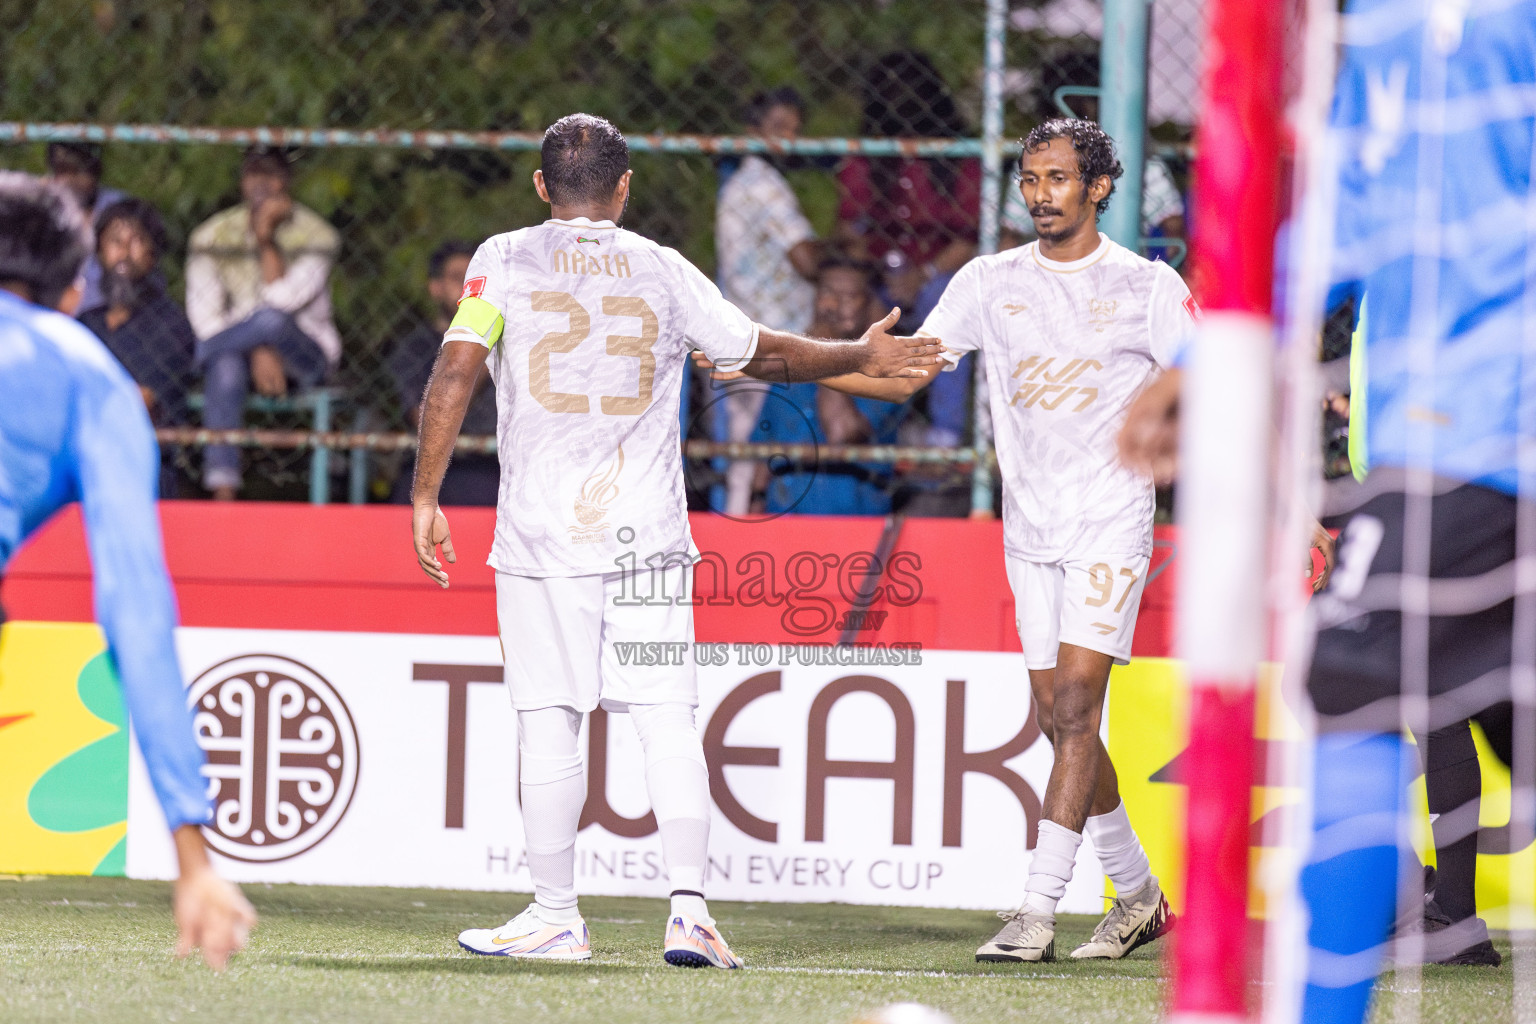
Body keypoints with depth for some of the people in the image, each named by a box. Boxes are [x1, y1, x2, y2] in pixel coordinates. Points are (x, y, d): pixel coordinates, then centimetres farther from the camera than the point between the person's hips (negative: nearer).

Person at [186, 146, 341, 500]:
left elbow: (282, 299, -16)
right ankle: (222, 491, -41)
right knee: (226, 364, -37)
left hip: (303, 355, -1)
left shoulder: (316, 235, -4)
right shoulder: (212, 234, 2)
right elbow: (203, 311, -6)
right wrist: (257, 352, -20)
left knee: (271, 320, -38)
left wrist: (266, 240, -19)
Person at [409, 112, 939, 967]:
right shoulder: (663, 271, 8)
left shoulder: (505, 259, 3)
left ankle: (556, 918, 7)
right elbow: (765, 353, 18)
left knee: (550, 721, 3)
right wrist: (863, 357, 33)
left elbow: (457, 369, -7)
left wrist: (426, 495, -3)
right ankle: (690, 908, -10)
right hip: (647, 533, 1)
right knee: (668, 718, 0)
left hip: (541, 528, -1)